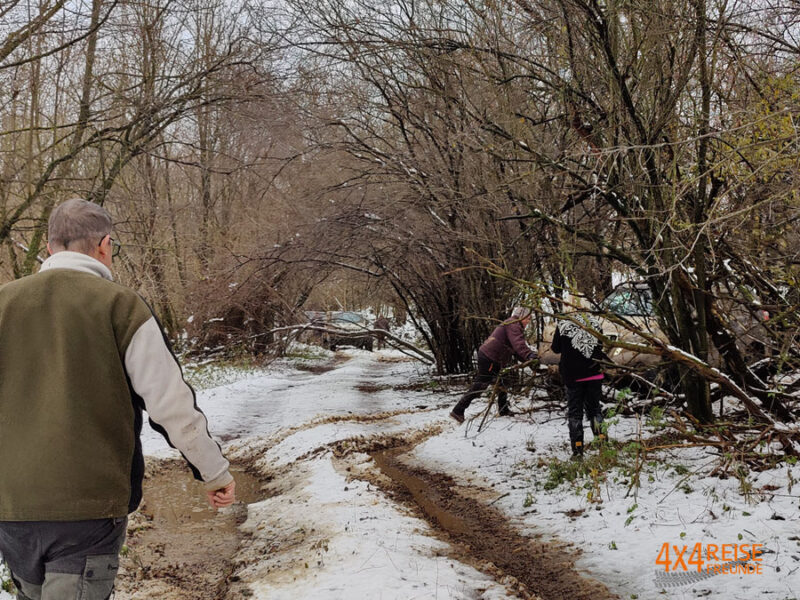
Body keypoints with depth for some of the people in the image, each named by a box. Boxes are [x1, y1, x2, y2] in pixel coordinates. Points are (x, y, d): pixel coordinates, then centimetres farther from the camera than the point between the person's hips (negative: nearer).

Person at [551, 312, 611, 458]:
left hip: (572, 375, -2)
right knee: (594, 407, 16)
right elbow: (600, 347, 11)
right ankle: (601, 437, 4)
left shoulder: (563, 325, -7)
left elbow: (556, 349, 2)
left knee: (574, 411, 4)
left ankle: (577, 447, -2)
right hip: (594, 374, 2)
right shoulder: (595, 324, 0)